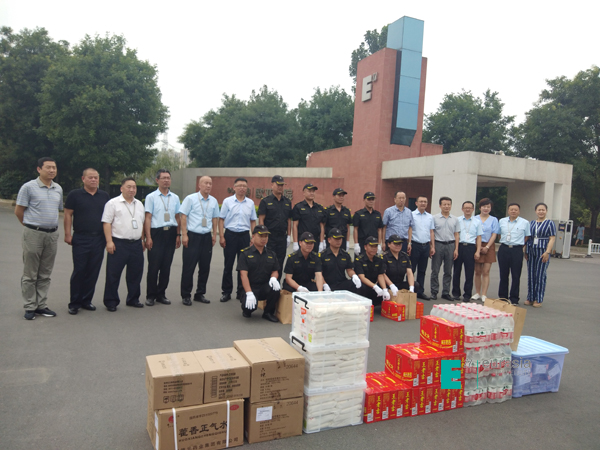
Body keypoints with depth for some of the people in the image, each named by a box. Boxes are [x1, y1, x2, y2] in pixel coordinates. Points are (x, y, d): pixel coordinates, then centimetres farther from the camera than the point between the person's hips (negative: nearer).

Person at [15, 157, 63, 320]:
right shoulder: (29, 187, -6)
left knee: (45, 274, 10)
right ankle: (30, 307, 12)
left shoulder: (58, 189, 9)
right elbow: (18, 211, -1)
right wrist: (31, 225, 7)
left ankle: (42, 305, 19)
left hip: (52, 234, 5)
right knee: (30, 274, 3)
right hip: (33, 234, -5)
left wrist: (51, 224, 14)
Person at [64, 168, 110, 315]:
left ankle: (86, 301, 18)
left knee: (93, 272, 6)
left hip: (99, 239, 3)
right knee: (79, 271, 0)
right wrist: (68, 234, -8)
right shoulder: (75, 195, 1)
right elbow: (68, 214, -1)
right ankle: (74, 303, 10)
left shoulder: (104, 196, 10)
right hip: (81, 239, -3)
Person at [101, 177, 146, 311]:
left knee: (135, 273, 11)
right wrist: (109, 241, -13)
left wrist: (143, 240, 15)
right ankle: (111, 301, 12)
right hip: (118, 244, -5)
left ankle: (133, 299, 24)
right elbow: (106, 223, -6)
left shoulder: (139, 204, 15)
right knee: (113, 274, 1)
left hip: (136, 244, 5)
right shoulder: (113, 203, -2)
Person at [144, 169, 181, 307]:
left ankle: (161, 294, 19)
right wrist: (148, 237, -10)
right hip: (156, 233, -4)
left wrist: (178, 235, 8)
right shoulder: (151, 197, 0)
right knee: (154, 266, -1)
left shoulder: (175, 197, 12)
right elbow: (148, 218, -4)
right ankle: (150, 296, 11)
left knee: (166, 266, 8)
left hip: (170, 233, 4)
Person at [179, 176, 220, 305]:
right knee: (188, 267, 0)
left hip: (207, 237, 5)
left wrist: (214, 235, 11)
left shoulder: (214, 201, 9)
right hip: (192, 236, -4)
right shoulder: (190, 198, -5)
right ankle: (186, 295, 12)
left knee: (205, 267, 9)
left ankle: (200, 294, 22)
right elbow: (183, 216, -6)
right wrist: (184, 235, -10)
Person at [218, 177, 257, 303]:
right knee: (228, 264, 4)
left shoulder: (250, 203, 7)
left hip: (244, 235, 2)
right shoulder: (227, 201, 0)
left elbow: (253, 221, 12)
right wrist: (221, 237, -6)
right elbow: (221, 219, 1)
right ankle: (226, 292, 15)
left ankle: (241, 292, 17)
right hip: (230, 234, -2)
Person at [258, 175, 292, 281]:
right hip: (269, 237, -4)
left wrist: (289, 235, 7)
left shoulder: (287, 202, 11)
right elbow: (261, 220, -6)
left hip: (282, 237, 4)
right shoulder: (265, 201, -2)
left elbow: (289, 220, 13)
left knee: (280, 263, 8)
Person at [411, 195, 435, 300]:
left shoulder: (430, 217, 12)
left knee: (422, 270, 11)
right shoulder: (412, 215, -4)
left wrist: (432, 247, 9)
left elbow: (431, 232, 13)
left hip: (426, 245, 5)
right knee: (411, 269, -1)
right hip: (415, 245, -5)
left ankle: (420, 292, 19)